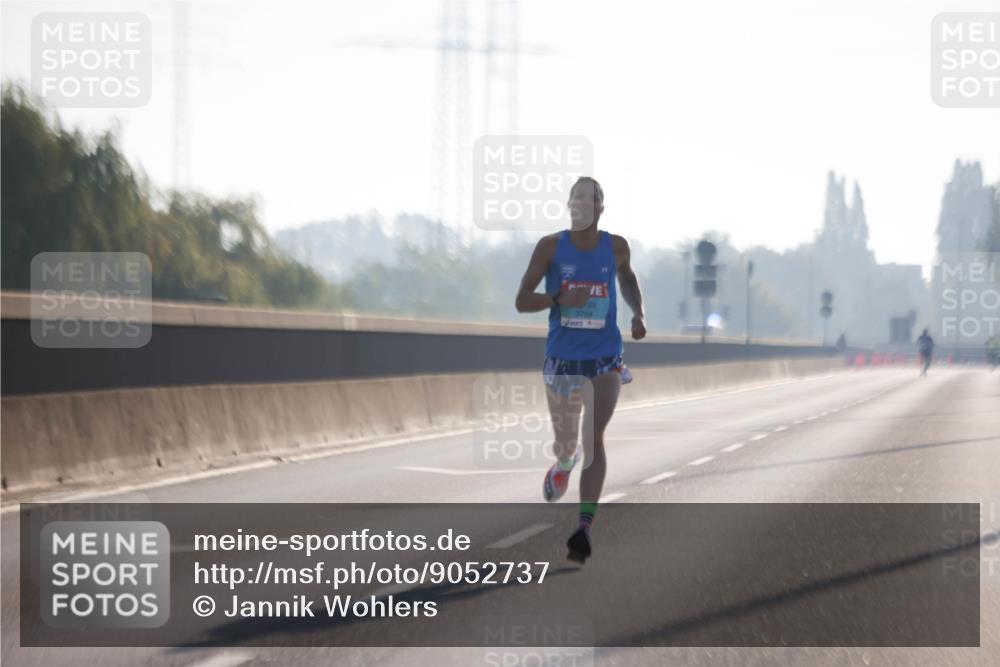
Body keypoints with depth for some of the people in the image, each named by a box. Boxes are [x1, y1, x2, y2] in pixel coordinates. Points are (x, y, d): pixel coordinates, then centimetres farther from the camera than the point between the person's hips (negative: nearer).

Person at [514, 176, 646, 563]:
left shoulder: (615, 247, 1)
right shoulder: (550, 247, -5)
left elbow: (628, 280, 24)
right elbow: (521, 301, -7)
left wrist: (638, 314, 5)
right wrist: (560, 299, -24)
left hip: (605, 360, 0)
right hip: (562, 359, 0)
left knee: (594, 437, -17)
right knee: (566, 444, 13)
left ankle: (585, 528, -21)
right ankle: (562, 466, 53)